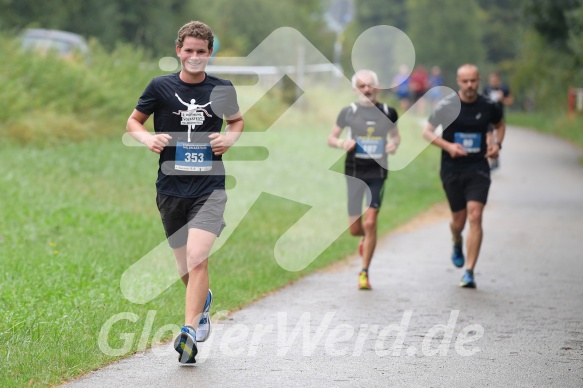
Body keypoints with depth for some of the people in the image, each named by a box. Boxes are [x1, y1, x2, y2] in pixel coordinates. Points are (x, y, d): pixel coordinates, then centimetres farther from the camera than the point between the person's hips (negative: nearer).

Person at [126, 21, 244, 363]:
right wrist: (147, 138, -10)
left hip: (209, 187, -2)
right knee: (186, 266, 12)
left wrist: (230, 138, 0)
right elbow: (133, 121, 11)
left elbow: (237, 120, 21)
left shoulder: (222, 89, 2)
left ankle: (189, 332, -20)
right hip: (171, 188, 2)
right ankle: (203, 301, 45)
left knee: (198, 258, -20)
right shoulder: (160, 87, 0)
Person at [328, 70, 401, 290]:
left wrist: (394, 144, -5)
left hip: (378, 171, 0)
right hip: (354, 171, 0)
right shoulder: (348, 112, 0)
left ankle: (364, 272, 0)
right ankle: (366, 238, 41)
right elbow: (331, 138, 6)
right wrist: (342, 144, -16)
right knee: (354, 228, 2)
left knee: (370, 223, -11)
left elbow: (395, 135, 18)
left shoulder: (388, 112, 3)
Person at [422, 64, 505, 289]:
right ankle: (457, 244, 47)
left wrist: (497, 145, 2)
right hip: (452, 169, 0)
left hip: (478, 169, 0)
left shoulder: (488, 107, 0)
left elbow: (500, 125, 21)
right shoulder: (447, 105, -6)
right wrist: (448, 146, -18)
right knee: (459, 220, 8)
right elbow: (427, 132, -2)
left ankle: (469, 272, -11)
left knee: (475, 216, -14)